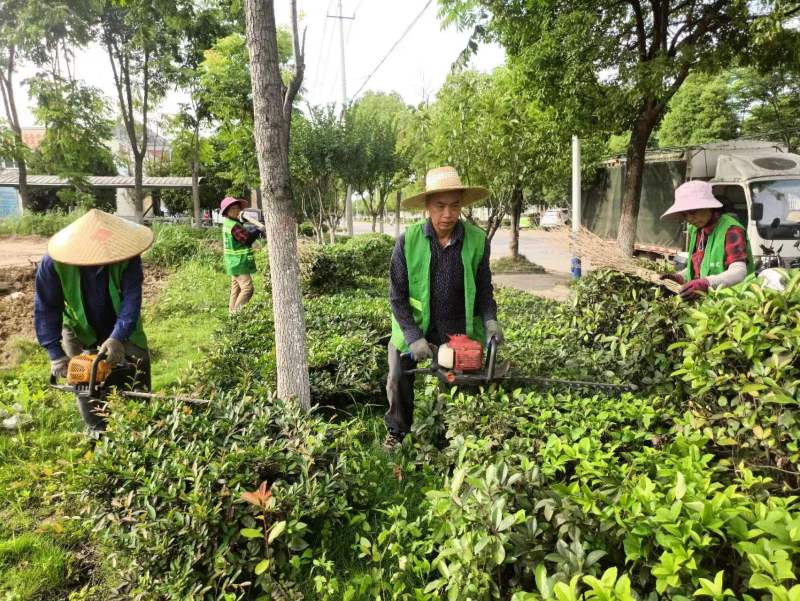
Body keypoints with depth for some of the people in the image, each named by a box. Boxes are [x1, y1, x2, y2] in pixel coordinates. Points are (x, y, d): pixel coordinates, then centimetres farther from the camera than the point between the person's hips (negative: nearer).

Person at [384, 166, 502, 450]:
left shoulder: (477, 240, -10)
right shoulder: (408, 241, -15)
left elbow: (484, 289, 0)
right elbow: (398, 296, -12)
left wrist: (490, 320, -16)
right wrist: (413, 338, -19)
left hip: (460, 328, 1)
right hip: (413, 326, 0)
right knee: (398, 381, 7)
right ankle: (397, 431, 33)